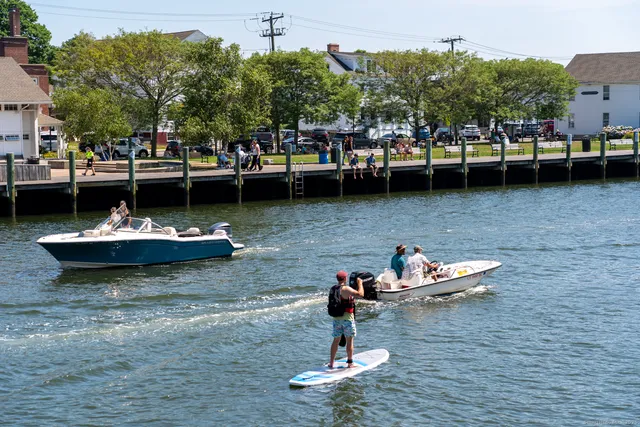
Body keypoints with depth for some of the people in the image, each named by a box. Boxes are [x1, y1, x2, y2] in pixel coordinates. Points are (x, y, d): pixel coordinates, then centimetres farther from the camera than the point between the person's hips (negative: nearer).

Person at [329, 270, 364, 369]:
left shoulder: (333, 289, 6)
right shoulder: (345, 289, -17)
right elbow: (360, 294, -24)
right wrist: (360, 283, -11)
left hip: (336, 317, 7)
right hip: (347, 317, -7)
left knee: (336, 340, 13)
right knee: (349, 340, 3)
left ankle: (331, 363, 15)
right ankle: (350, 363, 6)